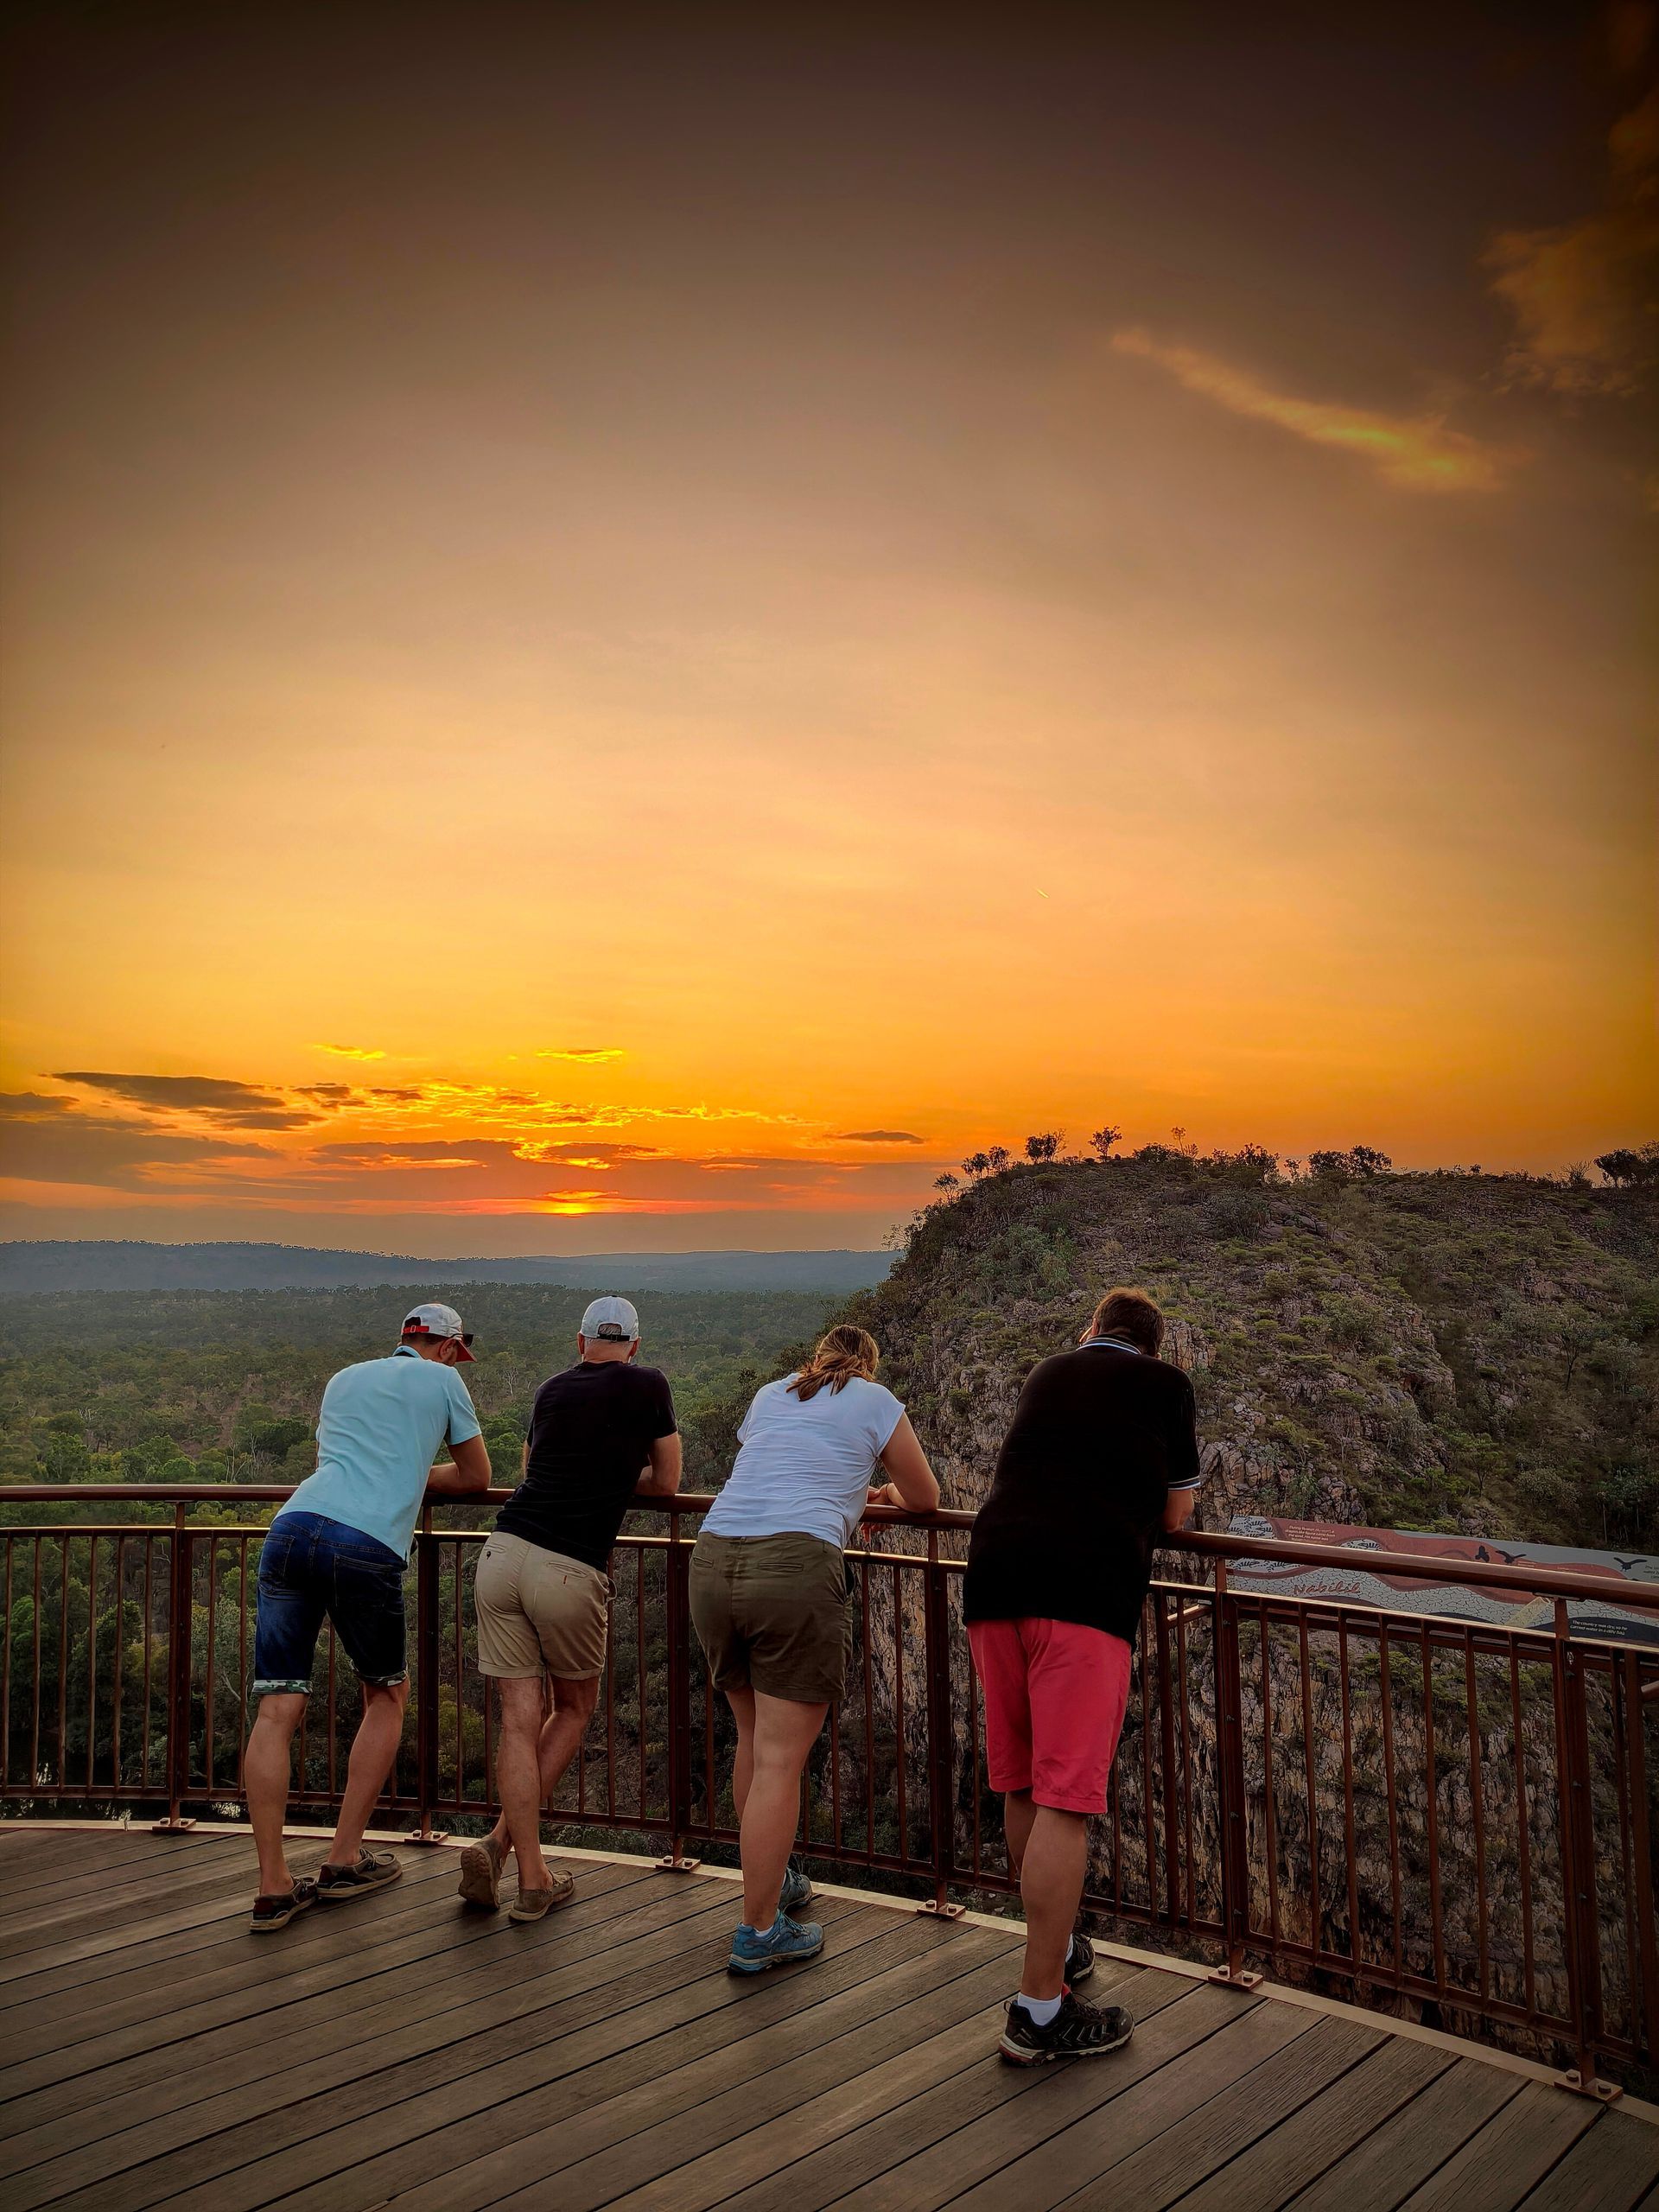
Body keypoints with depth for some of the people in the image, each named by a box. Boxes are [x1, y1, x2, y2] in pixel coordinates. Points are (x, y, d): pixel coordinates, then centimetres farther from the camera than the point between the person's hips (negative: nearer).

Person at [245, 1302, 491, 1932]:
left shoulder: (344, 1379, 30)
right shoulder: (442, 1381, 16)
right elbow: (477, 1478, 25)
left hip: (295, 1526, 4)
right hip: (368, 1547, -4)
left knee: (276, 1710, 4)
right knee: (387, 1695, 17)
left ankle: (273, 1887, 3)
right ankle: (344, 1861, 18)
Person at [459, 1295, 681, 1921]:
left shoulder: (551, 1389, 19)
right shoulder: (649, 1384, 7)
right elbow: (667, 1484, 16)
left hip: (503, 1553, 4)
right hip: (571, 1571, -3)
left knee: (519, 1718, 8)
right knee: (574, 1709, 18)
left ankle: (532, 1878, 4)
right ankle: (500, 1841, 10)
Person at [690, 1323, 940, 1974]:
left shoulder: (769, 1396, 26)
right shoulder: (875, 1402, 13)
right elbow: (925, 1499, 22)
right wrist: (885, 1491, 43)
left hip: (713, 1559, 6)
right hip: (797, 1564, -6)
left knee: (753, 1740, 21)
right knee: (779, 1759, 1)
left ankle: (772, 1879, 37)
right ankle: (759, 1932, 9)